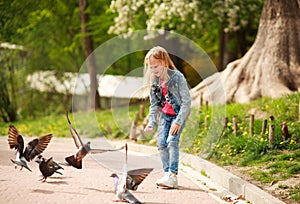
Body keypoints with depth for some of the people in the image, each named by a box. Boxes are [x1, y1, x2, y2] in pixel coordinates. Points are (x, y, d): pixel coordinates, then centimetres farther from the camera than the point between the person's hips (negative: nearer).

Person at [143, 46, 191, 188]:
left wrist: (179, 121, -22)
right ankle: (167, 174, 5)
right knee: (161, 143, -3)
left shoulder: (177, 77, -19)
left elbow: (186, 101, -18)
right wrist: (151, 122, -5)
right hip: (165, 115, 6)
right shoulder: (154, 81, -1)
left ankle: (173, 175, -20)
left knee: (172, 141, -19)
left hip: (179, 114, -6)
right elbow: (154, 104, 8)